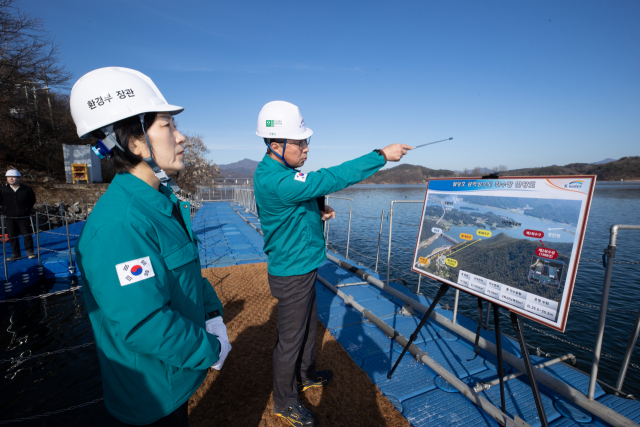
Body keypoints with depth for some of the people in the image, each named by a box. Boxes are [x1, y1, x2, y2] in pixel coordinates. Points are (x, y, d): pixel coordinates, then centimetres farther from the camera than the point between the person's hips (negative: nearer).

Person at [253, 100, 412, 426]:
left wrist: (319, 212, -3)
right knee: (291, 338, 10)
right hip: (291, 274, -9)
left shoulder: (278, 170, 4)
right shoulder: (274, 181, -29)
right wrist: (382, 156, -26)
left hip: (302, 266, 10)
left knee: (308, 325, 25)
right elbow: (332, 178, -33)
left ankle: (306, 375, 49)